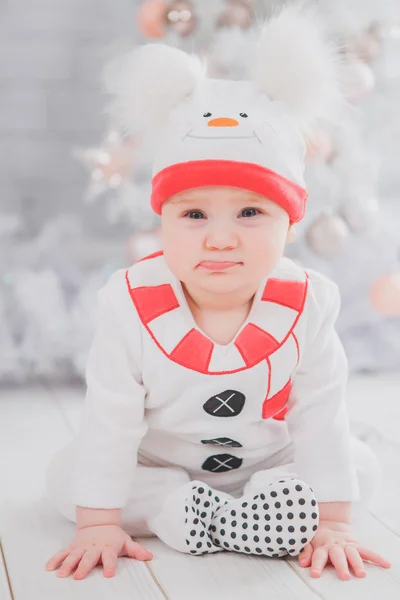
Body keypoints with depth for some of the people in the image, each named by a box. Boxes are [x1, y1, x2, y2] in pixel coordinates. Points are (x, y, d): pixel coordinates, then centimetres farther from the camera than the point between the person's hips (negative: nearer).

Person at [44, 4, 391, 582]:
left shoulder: (306, 305, -25)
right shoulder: (130, 304, -27)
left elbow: (322, 419, -19)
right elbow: (109, 421, -22)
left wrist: (333, 522, -20)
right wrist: (99, 524, -22)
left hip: (269, 461, 1)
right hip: (156, 463, 0)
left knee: (360, 467, -14)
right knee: (65, 475, -17)